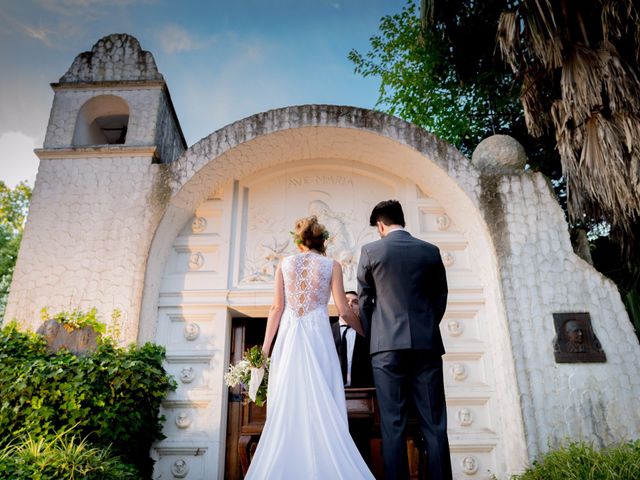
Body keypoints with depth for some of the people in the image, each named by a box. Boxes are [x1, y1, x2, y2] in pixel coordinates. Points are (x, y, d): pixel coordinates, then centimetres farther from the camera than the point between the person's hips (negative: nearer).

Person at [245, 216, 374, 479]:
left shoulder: (284, 264, 8)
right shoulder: (331, 265, 4)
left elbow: (277, 307, 3)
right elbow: (344, 311, 0)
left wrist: (265, 346, 7)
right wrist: (368, 333, 14)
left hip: (288, 338, 2)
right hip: (318, 337, -2)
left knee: (286, 407, 6)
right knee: (322, 406, 4)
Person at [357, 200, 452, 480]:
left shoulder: (370, 251, 1)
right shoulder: (430, 251, 7)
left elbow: (364, 300, 6)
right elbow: (441, 297, 12)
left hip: (388, 346, -2)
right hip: (427, 344, 2)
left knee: (392, 424, 3)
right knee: (434, 424, 6)